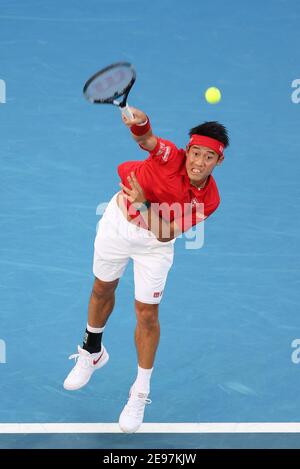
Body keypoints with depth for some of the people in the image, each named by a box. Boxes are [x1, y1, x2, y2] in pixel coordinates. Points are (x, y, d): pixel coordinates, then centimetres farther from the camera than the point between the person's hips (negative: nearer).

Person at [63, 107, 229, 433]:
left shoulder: (208, 200, -24)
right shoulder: (171, 157, -29)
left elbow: (165, 234, -26)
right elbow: (146, 138, -49)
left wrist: (144, 203, -40)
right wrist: (140, 123, -72)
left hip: (154, 244, 0)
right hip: (118, 220, 0)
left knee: (147, 313, 0)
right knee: (102, 290, 18)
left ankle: (140, 394, 16)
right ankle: (92, 353, 47)